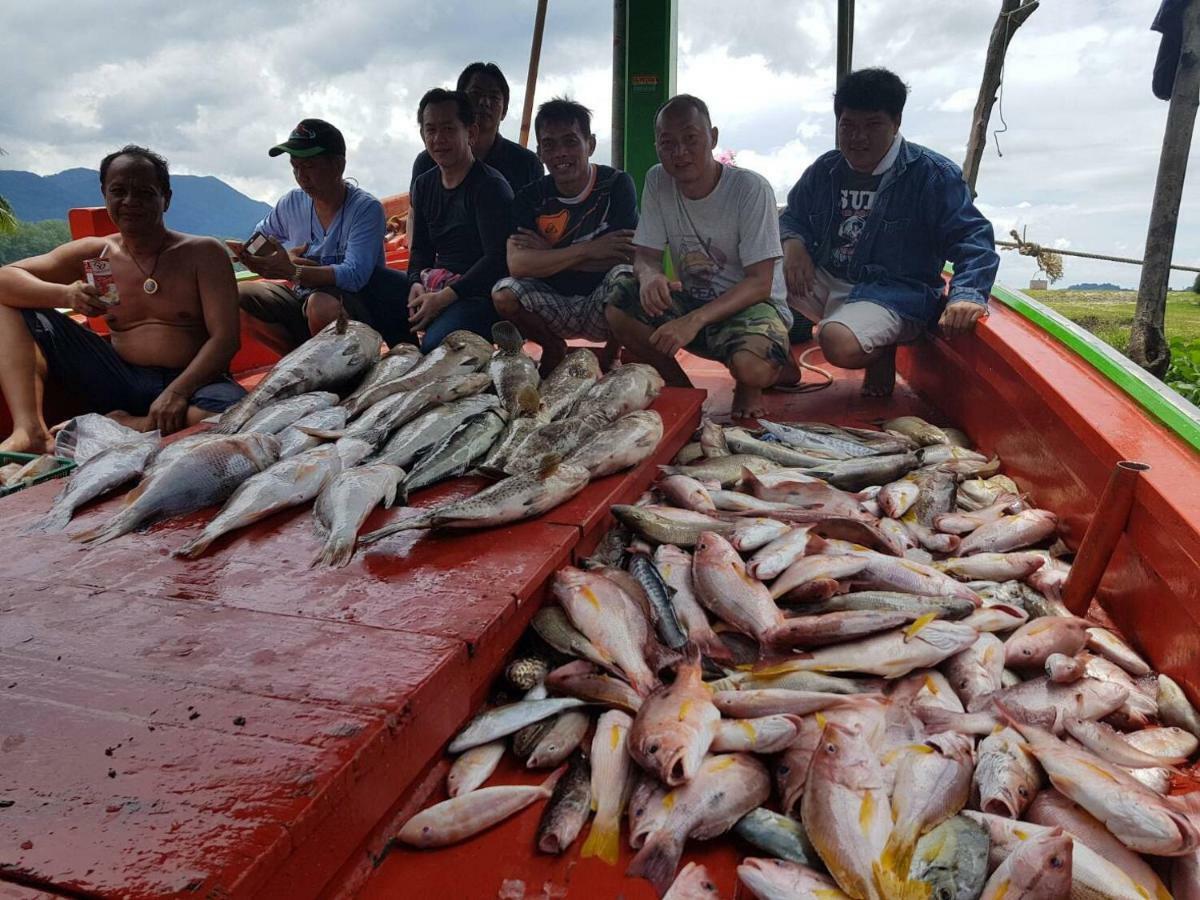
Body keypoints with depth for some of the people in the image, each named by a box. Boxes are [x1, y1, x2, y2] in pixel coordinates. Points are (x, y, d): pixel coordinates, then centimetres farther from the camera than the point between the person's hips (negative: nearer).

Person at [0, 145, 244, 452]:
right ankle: (31, 430, -20)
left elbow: (224, 339, -9)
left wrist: (178, 391, -25)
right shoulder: (94, 253, 10)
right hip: (119, 381, 4)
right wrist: (65, 295, -16)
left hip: (188, 383, -3)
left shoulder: (203, 253, 0)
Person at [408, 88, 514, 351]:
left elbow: (497, 258, -17)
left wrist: (445, 297, -23)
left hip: (481, 293, -7)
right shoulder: (423, 185, 15)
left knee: (435, 343, -33)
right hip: (437, 286, 7)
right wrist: (416, 283, -3)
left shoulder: (491, 186, -9)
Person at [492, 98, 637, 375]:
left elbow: (626, 257, -18)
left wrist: (547, 254, -14)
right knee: (503, 294, -24)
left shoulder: (616, 185, -8)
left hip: (602, 308, -2)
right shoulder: (530, 198, -1)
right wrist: (586, 250, -24)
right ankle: (553, 349, 7)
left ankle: (611, 354, -4)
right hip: (555, 306, 3)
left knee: (623, 277, -34)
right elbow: (517, 264, -16)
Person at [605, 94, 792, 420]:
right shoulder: (658, 181, -3)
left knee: (753, 368, -37)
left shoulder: (751, 189, -17)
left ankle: (748, 387, 4)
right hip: (691, 301, 5)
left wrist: (695, 319, -33)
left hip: (751, 302, -4)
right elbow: (645, 255, -1)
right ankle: (681, 389, -1)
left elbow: (759, 283, -20)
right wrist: (650, 276, -28)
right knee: (619, 309, -22)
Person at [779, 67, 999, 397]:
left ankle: (881, 349, 1)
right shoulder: (824, 170, 9)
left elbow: (971, 237, -11)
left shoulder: (934, 174, -7)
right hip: (824, 279, 5)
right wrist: (794, 243, -6)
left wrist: (966, 295, -32)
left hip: (895, 292, -5)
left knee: (841, 344, -37)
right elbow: (793, 216, 21)